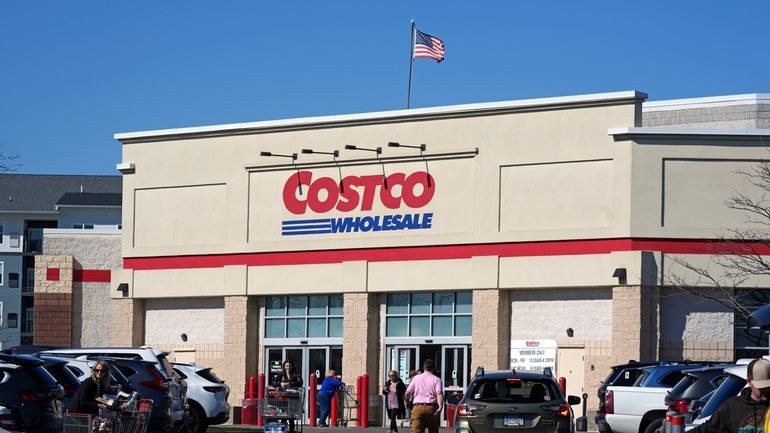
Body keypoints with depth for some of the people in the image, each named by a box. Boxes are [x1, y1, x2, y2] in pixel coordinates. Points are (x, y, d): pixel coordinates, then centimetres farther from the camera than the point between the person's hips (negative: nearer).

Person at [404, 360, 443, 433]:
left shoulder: (416, 378, 12)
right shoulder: (436, 379, 7)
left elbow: (407, 393, 9)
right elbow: (439, 393, -10)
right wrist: (440, 407, -21)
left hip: (418, 407, 0)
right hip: (432, 408, 0)